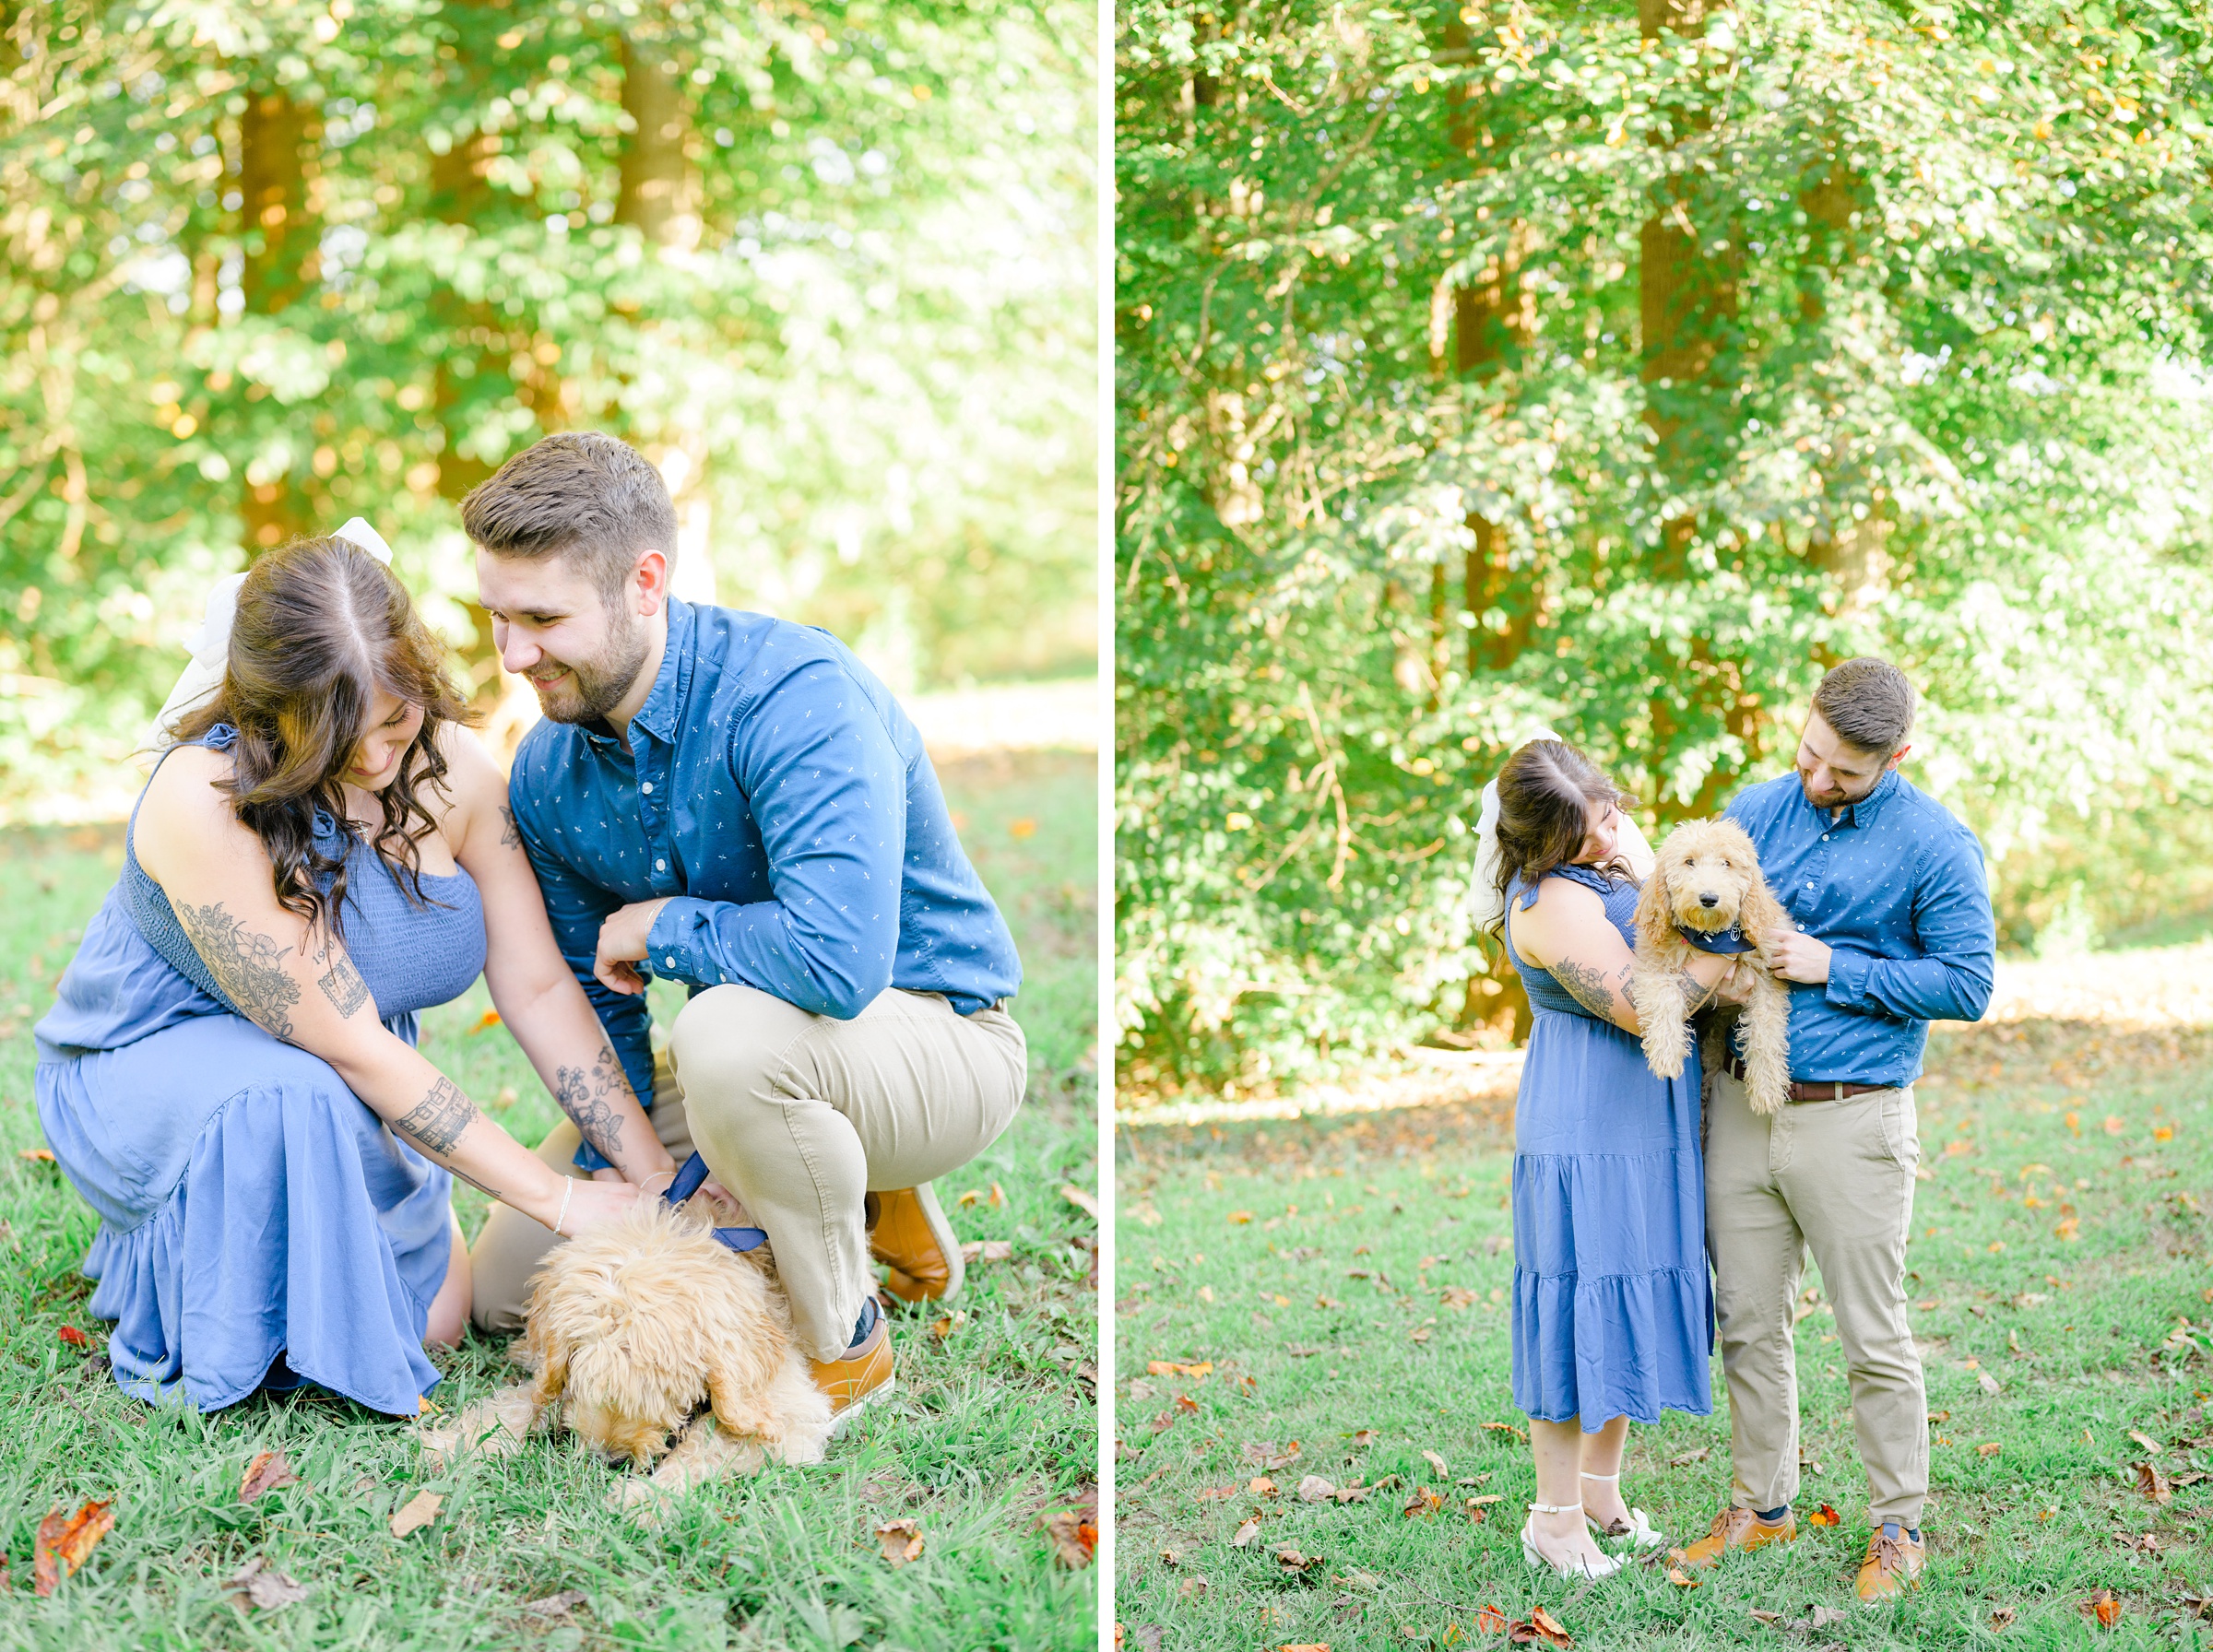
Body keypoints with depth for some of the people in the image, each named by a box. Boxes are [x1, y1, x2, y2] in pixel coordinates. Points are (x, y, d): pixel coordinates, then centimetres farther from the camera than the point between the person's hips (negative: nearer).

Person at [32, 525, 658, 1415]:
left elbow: (538, 985, -8)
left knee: (432, 1318, -2)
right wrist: (558, 1199, -28)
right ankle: (175, 1327, -8)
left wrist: (653, 1173, -15)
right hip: (147, 1069, -6)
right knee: (291, 1098, -37)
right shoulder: (205, 803, -33)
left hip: (347, 1088, 6)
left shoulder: (450, 767, -15)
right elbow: (354, 1048, -31)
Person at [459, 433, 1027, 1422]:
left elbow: (835, 957, -43)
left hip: (939, 1042, -8)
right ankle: (862, 1209, 17)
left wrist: (659, 926, -25)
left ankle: (840, 1345, -14)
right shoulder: (547, 774, -5)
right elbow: (590, 1003, 5)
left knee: (733, 1030, -40)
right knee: (504, 1287, 8)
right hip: (756, 1041, 8)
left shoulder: (794, 693, -30)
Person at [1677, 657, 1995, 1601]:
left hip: (1851, 1121, -4)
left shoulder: (1935, 844, -7)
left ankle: (1898, 1525, 17)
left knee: (1873, 1338, 2)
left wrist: (1833, 970, -12)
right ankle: (1762, 1504, 26)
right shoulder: (1756, 811, 7)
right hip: (1739, 1109, 4)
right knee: (1748, 1324, 12)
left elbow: (1967, 984, -8)